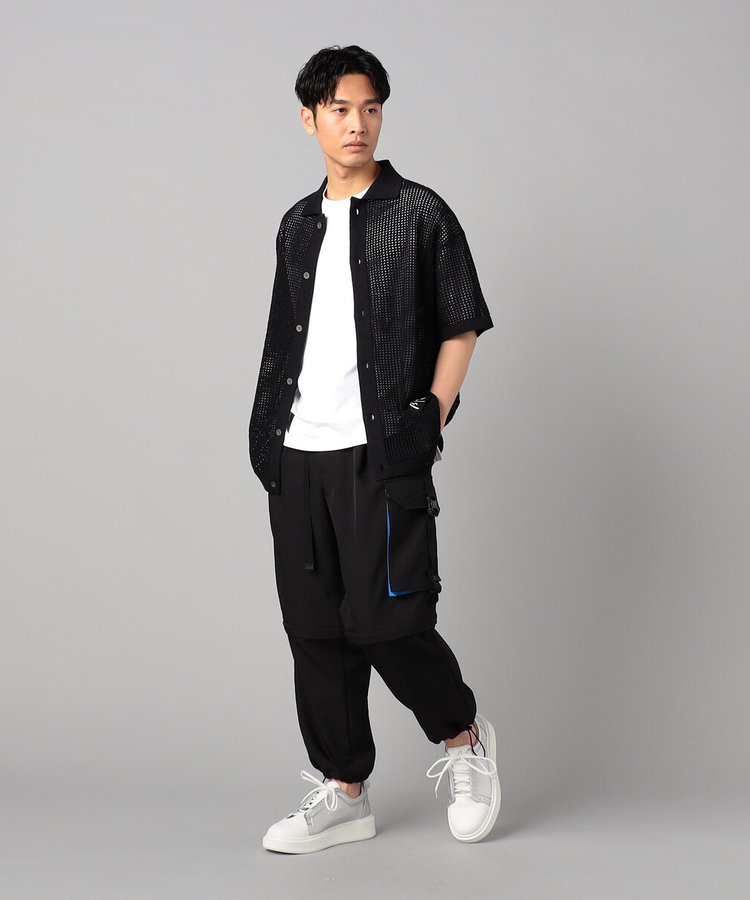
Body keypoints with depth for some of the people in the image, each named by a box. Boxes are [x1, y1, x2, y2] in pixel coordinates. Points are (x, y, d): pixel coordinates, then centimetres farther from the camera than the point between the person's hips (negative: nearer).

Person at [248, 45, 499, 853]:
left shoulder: (419, 214, 0)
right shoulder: (298, 225, 16)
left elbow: (461, 326, 0)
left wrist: (428, 424, -8)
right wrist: (270, 434, 12)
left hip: (380, 454, -6)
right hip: (297, 455, 6)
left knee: (385, 619, -9)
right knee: (314, 628, 7)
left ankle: (464, 737, 18)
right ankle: (344, 792, 18)